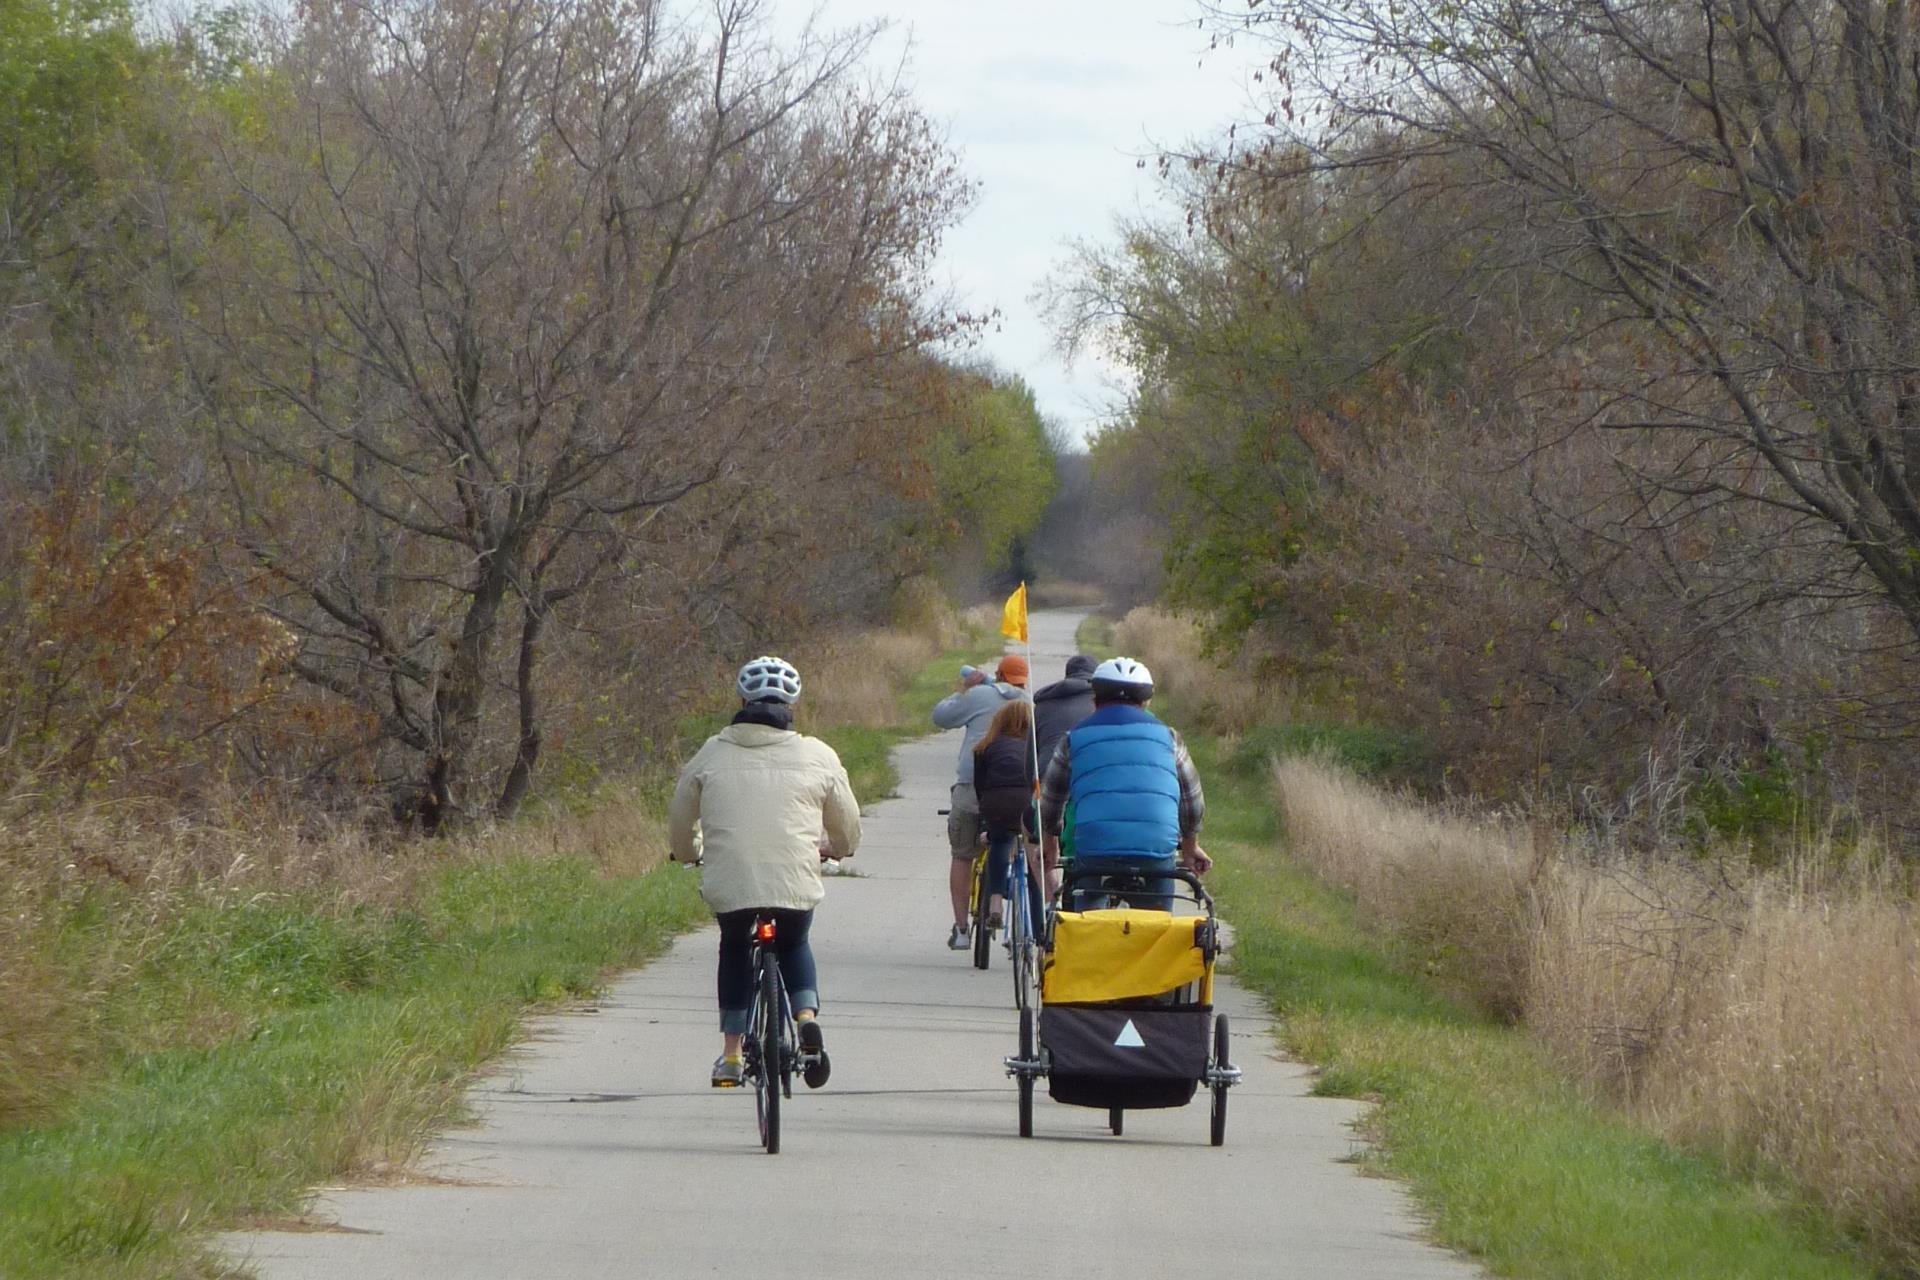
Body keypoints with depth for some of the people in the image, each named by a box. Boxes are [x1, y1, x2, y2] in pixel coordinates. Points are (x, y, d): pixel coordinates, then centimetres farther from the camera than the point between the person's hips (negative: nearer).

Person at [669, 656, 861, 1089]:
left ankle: (730, 1054, 23)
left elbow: (680, 821, 18)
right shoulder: (817, 756, 6)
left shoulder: (712, 755, 7)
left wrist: (691, 853, 40)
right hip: (796, 884, 0)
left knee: (735, 950, 28)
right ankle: (807, 1018, 3)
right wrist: (833, 848, 41)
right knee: (794, 945, 29)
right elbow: (848, 829, 17)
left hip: (729, 885, 0)